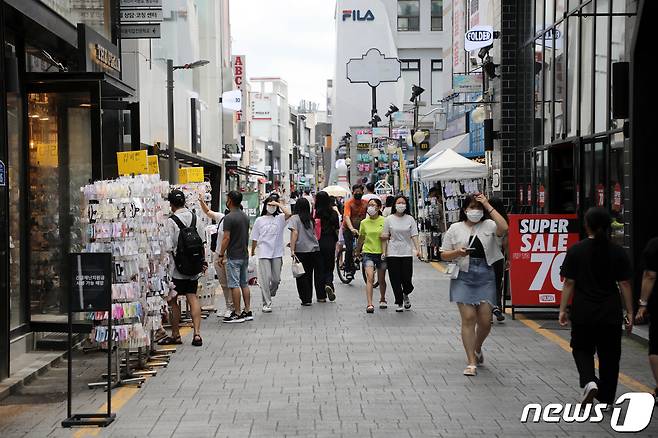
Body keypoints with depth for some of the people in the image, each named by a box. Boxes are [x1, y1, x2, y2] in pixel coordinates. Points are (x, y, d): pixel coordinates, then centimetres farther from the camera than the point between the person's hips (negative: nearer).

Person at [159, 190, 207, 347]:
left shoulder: (171, 221, -14)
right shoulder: (196, 218, 4)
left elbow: (168, 246, -15)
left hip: (176, 268, -5)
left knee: (173, 300, 6)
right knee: (192, 297, 9)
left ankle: (175, 335, 15)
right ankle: (197, 333, 0)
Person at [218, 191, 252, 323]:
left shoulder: (229, 217, -15)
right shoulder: (245, 217, 10)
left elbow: (226, 238, -17)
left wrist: (221, 255, -10)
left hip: (233, 256, -8)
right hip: (244, 255, 8)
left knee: (234, 285, -4)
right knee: (244, 284, 12)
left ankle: (237, 314, -3)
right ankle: (248, 311, 14)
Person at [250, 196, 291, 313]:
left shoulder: (280, 218, 5)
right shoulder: (259, 220, 6)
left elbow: (288, 214, -18)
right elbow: (255, 238, 11)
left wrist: (278, 204, -11)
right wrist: (252, 252, 12)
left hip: (277, 253, 1)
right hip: (264, 254, -1)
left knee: (276, 279, 6)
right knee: (265, 278, -7)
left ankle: (269, 295, 34)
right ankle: (266, 303, -1)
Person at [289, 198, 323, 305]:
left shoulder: (294, 218, -4)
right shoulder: (311, 219, 10)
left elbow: (295, 233, -14)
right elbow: (314, 233, 14)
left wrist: (292, 249, -16)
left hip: (301, 250, -4)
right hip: (315, 249, 4)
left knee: (303, 276, 3)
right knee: (318, 273, 13)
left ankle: (306, 299, 3)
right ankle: (321, 296, 19)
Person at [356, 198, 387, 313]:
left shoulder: (384, 221, -4)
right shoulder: (364, 222, 2)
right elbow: (361, 238, 16)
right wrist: (358, 251, 27)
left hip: (381, 253, 0)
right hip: (368, 253, 0)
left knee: (381, 279, 13)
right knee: (370, 278, -15)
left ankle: (382, 299, 38)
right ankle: (369, 304, -20)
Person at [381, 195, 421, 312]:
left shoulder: (410, 219, 4)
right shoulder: (389, 219, 2)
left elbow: (414, 235, 1)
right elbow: (385, 238, 4)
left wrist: (418, 249, -11)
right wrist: (384, 252, -2)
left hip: (407, 253, 0)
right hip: (393, 253, 0)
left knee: (407, 278, -3)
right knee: (395, 279, 1)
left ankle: (405, 295, 30)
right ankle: (399, 303, 14)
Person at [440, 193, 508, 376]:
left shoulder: (488, 225, 6)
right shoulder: (455, 229, 8)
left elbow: (503, 228, -17)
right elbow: (444, 255, 9)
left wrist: (488, 206, -13)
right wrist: (458, 253, -12)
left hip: (485, 277, 1)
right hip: (463, 276, 0)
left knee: (485, 320, 1)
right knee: (468, 318, -7)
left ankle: (477, 348, 32)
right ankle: (471, 362, -1)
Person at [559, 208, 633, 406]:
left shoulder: (576, 250, -6)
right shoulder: (618, 252, -2)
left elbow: (569, 283, -6)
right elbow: (625, 284, -1)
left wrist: (563, 309, -1)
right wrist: (630, 313, 4)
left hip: (583, 312, -1)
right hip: (611, 314, 1)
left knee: (582, 348, 17)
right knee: (609, 354, 13)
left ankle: (589, 381, -8)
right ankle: (606, 399, 17)